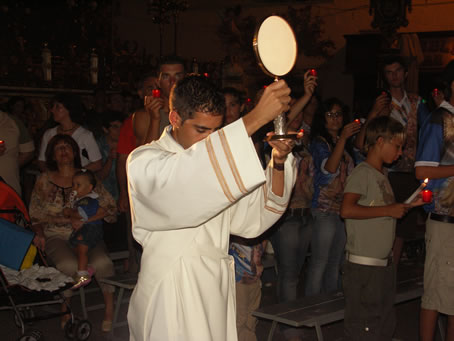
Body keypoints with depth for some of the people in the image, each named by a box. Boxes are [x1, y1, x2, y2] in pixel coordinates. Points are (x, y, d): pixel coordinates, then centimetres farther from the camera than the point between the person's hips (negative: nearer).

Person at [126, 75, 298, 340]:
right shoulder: (144, 162, -9)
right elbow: (182, 179, -32)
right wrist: (256, 118, -33)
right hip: (172, 303, -6)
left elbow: (254, 218, 3)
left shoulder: (217, 162, 13)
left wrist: (278, 164, -14)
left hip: (217, 297, 6)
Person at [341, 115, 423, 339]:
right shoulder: (362, 173, -11)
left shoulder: (382, 175, 15)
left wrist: (410, 205, 12)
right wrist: (388, 210, -20)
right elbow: (347, 210, -26)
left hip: (385, 263, 10)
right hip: (363, 265, -10)